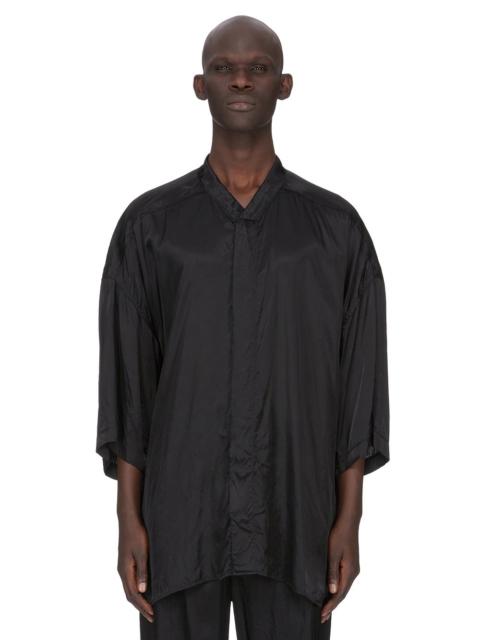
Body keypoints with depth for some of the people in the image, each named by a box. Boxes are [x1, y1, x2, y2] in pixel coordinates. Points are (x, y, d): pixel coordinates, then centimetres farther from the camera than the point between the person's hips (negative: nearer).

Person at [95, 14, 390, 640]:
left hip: (294, 521, 0)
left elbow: (358, 382, 2)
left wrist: (349, 520, -2)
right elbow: (126, 379, 1)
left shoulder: (335, 225, 1)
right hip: (179, 516, 0)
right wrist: (129, 519, -3)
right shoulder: (150, 223, 2)